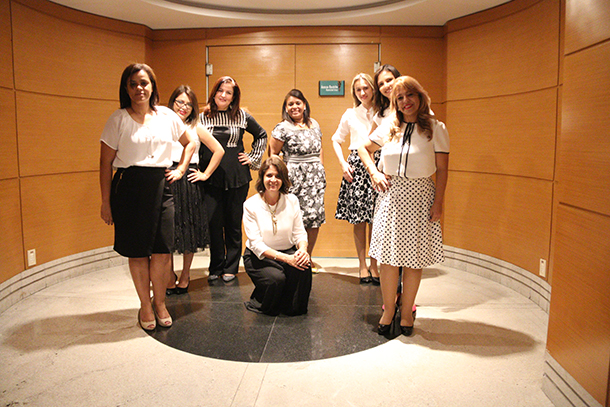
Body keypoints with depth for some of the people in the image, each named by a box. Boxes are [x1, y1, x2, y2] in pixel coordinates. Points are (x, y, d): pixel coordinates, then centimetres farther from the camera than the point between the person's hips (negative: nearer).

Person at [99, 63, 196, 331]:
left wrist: (181, 169, 11)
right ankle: (145, 305, 23)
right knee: (137, 253, 5)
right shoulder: (118, 119, -1)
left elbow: (190, 143, 23)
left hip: (161, 187, 2)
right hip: (130, 188, -2)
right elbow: (105, 163, -1)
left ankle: (159, 303, 22)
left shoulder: (167, 116, 7)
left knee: (163, 251, 1)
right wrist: (106, 202, -3)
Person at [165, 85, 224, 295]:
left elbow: (219, 150, 11)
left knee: (189, 230, 6)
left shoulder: (196, 128, 10)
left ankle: (185, 277, 22)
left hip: (189, 183, 1)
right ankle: (170, 279, 17)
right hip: (166, 182, -1)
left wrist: (205, 174, 6)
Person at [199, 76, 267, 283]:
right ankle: (216, 267, 17)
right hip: (210, 178, 1)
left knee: (234, 223, 6)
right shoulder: (202, 117, 5)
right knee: (213, 222, 0)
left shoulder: (242, 116, 4)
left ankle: (231, 267, 19)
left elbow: (261, 135, 18)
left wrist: (253, 157, 10)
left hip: (237, 177, 0)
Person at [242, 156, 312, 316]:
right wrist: (285, 258, -29)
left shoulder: (292, 201, -3)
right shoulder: (251, 205, -12)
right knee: (276, 278, -32)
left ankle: (292, 307, -3)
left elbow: (300, 232, 0)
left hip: (288, 252, 3)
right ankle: (259, 303, 4)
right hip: (258, 257, -2)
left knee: (304, 264, -29)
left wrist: (302, 249, -25)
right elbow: (256, 244, -17)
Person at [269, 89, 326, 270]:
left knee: (316, 216, 3)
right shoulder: (282, 128, -1)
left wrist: (320, 170, 14)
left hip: (315, 175, 5)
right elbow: (273, 153, 0)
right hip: (294, 176, -5)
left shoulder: (314, 125, 16)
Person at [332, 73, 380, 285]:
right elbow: (336, 140, 19)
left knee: (376, 219, -1)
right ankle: (362, 265, 11)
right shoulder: (350, 114, 10)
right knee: (358, 219, 1)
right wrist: (343, 163, 6)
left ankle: (374, 265, 11)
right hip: (356, 165, 1)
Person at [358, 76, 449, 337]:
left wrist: (438, 203, -8)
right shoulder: (389, 129, 7)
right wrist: (374, 173, 5)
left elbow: (442, 169, -2)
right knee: (388, 257, 3)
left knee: (414, 259, 4)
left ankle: (406, 312, 20)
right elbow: (363, 149, 20)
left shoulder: (435, 129, 0)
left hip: (420, 196, -2)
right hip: (391, 195, 2)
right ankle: (388, 311, 18)